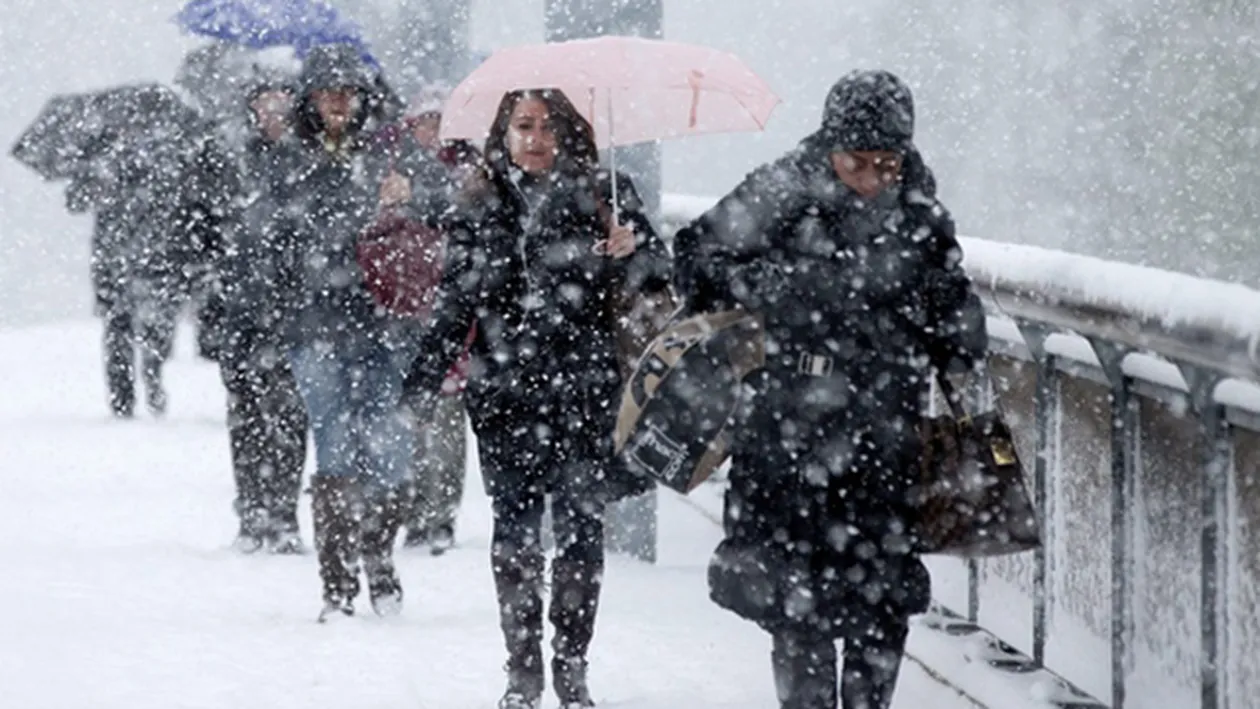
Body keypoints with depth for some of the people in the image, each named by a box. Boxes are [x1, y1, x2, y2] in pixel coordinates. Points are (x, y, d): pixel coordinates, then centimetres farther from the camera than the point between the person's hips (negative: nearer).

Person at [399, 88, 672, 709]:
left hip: (585, 390, -1)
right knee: (515, 527, 0)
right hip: (505, 393, 1)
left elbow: (659, 276, 2)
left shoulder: (601, 195, 4)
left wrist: (632, 253, -20)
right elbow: (454, 305, 7)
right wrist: (423, 386, 1)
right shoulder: (479, 208, 6)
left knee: (581, 523, 0)